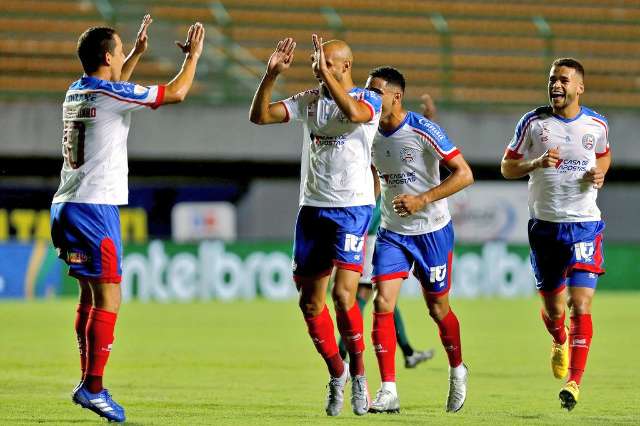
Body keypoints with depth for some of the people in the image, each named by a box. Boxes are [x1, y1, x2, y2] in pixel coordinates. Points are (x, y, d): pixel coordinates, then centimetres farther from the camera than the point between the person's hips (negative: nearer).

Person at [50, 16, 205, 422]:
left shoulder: (77, 93, 13)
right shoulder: (110, 95, -11)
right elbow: (176, 93, -7)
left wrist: (138, 51, 42)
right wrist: (193, 55, 9)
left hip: (66, 206, 9)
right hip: (95, 209, -9)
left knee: (91, 296, 14)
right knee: (108, 299, -8)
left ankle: (88, 381, 15)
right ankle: (93, 387, -12)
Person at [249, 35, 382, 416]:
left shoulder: (368, 99, -6)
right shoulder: (309, 100, 10)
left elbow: (354, 113, -30)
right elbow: (260, 116, 4)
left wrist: (326, 72, -30)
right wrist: (272, 74, -8)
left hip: (353, 208, -6)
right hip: (313, 209, 6)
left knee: (343, 293, -17)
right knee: (310, 301, 5)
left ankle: (358, 373, 2)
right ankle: (337, 373, 23)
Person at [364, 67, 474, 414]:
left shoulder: (423, 131, -18)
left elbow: (464, 174, -18)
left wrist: (423, 199, -24)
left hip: (432, 230, -4)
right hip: (391, 232, 4)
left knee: (438, 309, 8)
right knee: (382, 304, -12)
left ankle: (457, 371, 35)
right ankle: (388, 392, -13)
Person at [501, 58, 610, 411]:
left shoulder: (596, 125, 1)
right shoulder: (532, 122, -2)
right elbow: (507, 167, 3)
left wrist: (599, 174, -1)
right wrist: (536, 163, -17)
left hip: (584, 224, -1)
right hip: (544, 225, 1)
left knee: (580, 304, -13)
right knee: (552, 307, 9)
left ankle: (574, 381, -11)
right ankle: (559, 342, 44)